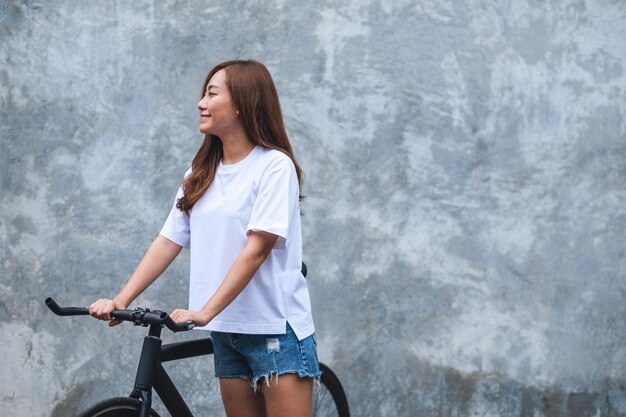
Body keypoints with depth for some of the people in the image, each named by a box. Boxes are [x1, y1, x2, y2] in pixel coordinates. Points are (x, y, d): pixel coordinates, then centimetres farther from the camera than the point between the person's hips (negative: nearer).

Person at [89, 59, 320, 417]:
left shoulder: (275, 166, -9)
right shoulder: (201, 174, 12)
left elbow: (256, 249, -17)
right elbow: (168, 242, 6)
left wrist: (205, 312, -25)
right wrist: (121, 300, -6)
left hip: (276, 328, -6)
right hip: (227, 330, 6)